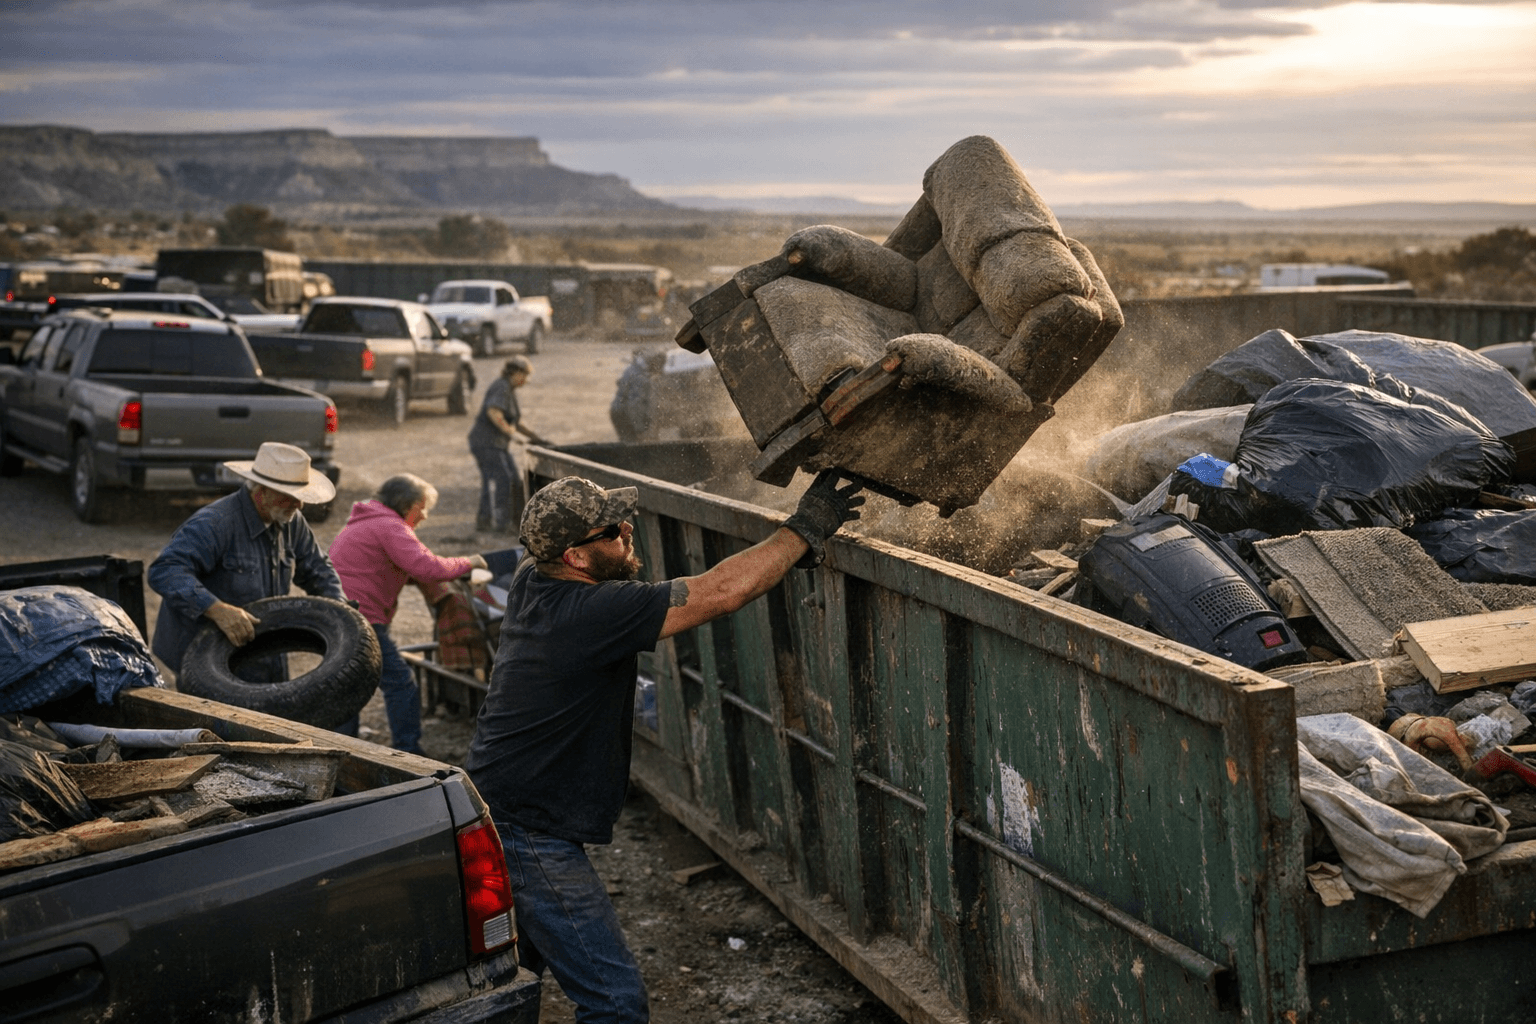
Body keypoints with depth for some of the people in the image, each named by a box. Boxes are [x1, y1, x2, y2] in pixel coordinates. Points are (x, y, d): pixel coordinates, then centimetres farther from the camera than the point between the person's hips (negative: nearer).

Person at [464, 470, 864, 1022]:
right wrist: (805, 528, -15)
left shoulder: (530, 582, 0)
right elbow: (723, 591, -26)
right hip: (531, 842, -10)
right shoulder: (595, 612, -25)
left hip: (491, 819, 10)